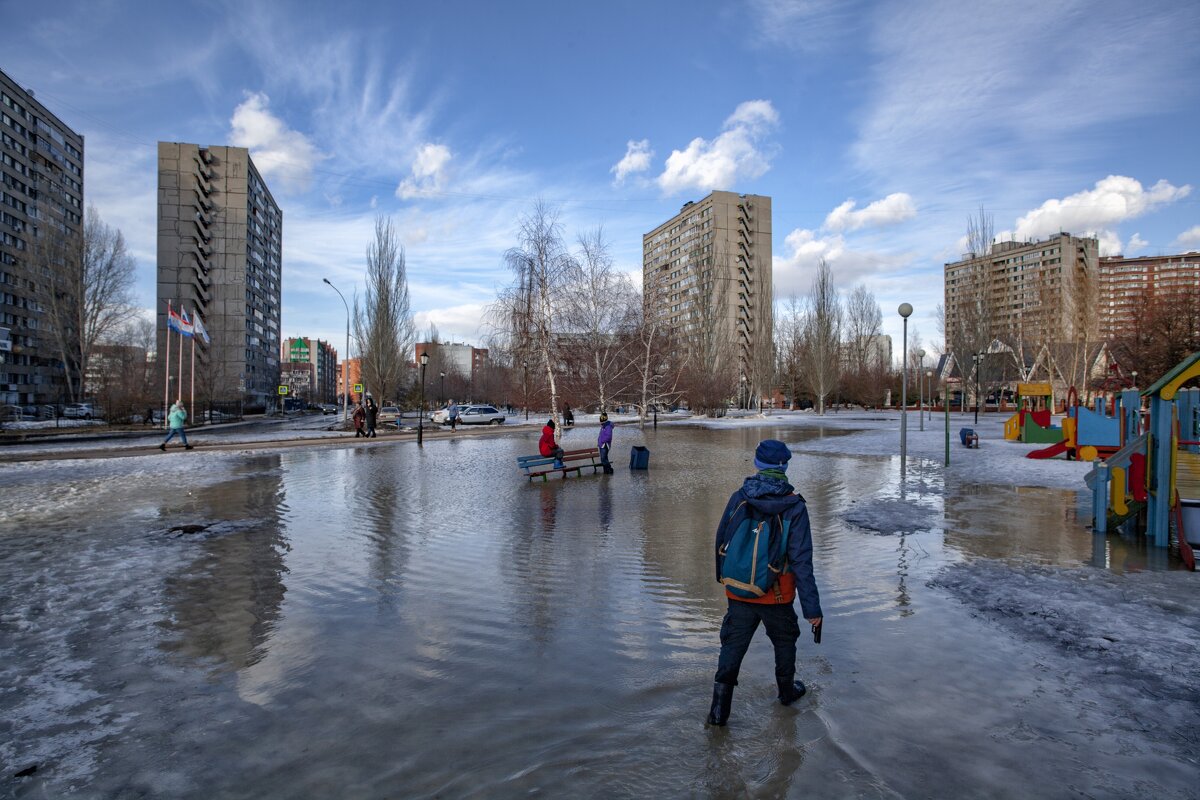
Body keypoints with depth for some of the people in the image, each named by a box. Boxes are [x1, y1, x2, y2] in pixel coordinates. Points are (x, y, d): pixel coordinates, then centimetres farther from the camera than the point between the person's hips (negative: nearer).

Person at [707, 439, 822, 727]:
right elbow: (801, 560, -16)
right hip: (777, 595, -1)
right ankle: (787, 691, 45)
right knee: (784, 641, 24)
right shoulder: (794, 506, -14)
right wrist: (812, 607, -10)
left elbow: (721, 541, 3)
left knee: (732, 646, 12)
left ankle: (720, 709, 10)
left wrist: (723, 576, 21)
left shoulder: (738, 498, -7)